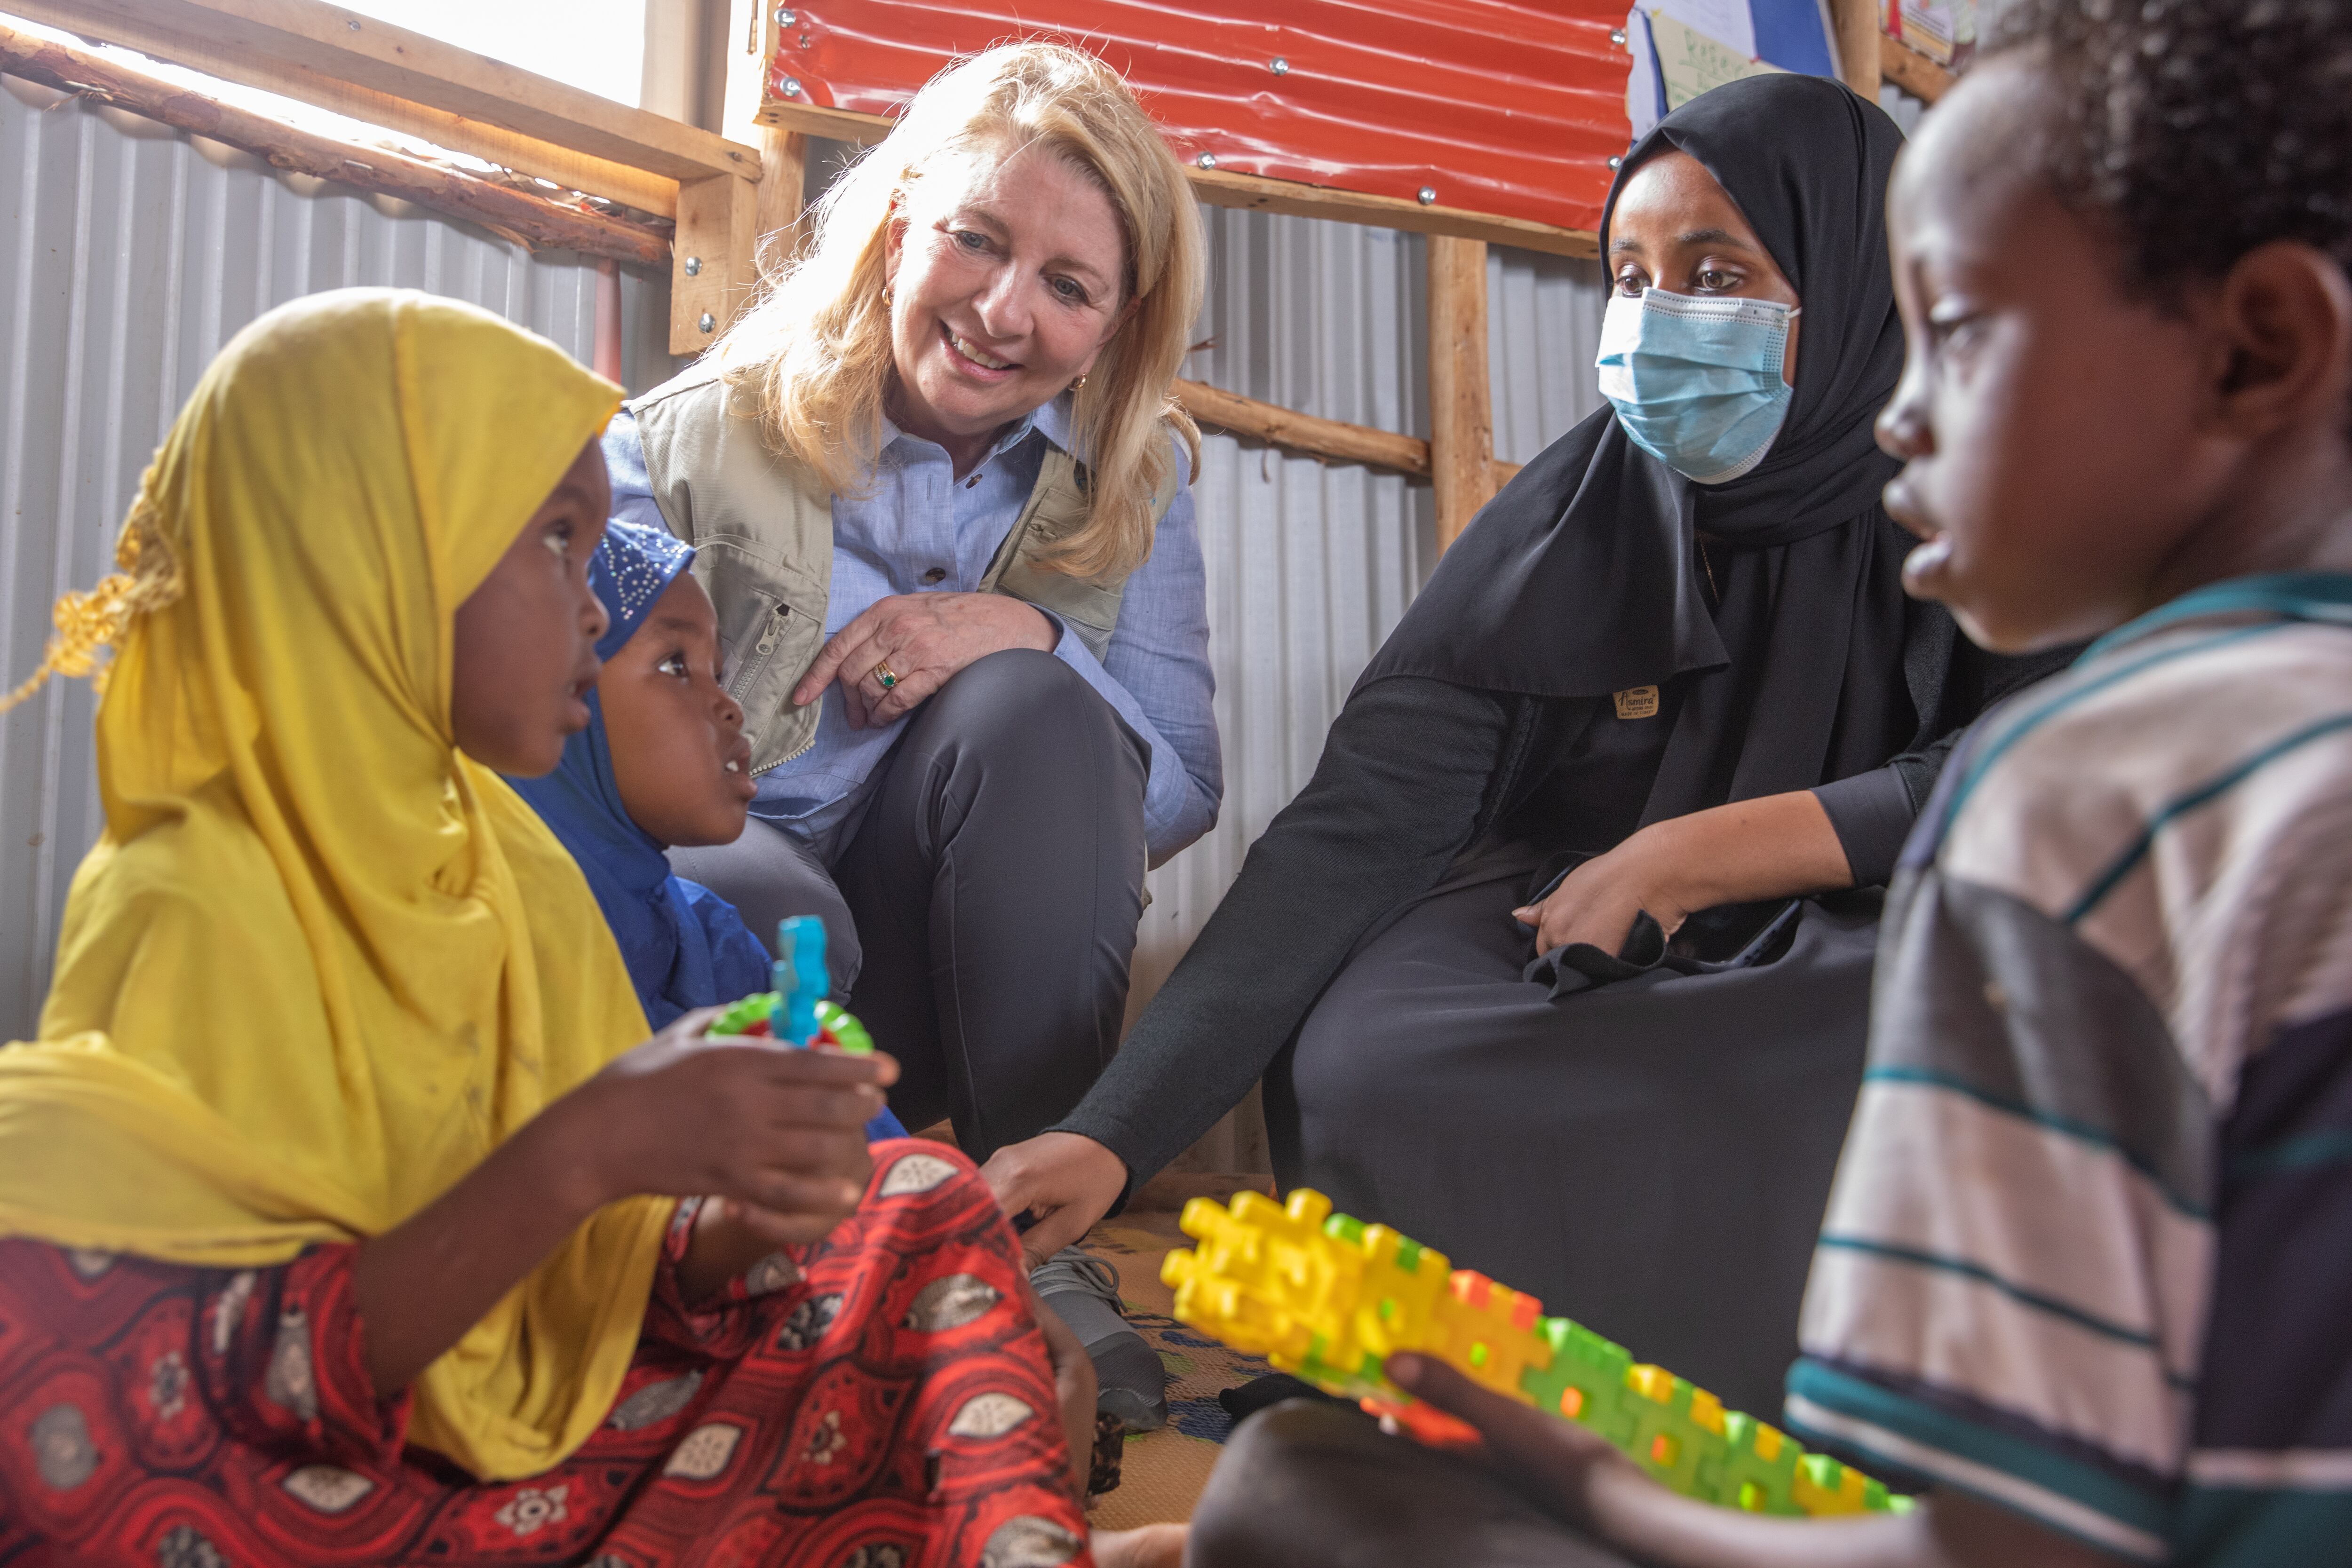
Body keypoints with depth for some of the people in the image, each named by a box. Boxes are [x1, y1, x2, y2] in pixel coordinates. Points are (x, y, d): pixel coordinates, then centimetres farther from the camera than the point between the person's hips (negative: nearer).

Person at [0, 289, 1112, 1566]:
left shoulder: (512, 867, 4)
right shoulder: (189, 912, -19)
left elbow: (595, 1285, 6)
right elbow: (185, 1423, -27)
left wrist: (733, 1228, -16)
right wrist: (579, 1153, -33)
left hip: (548, 1435, 8)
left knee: (921, 1209, 3)